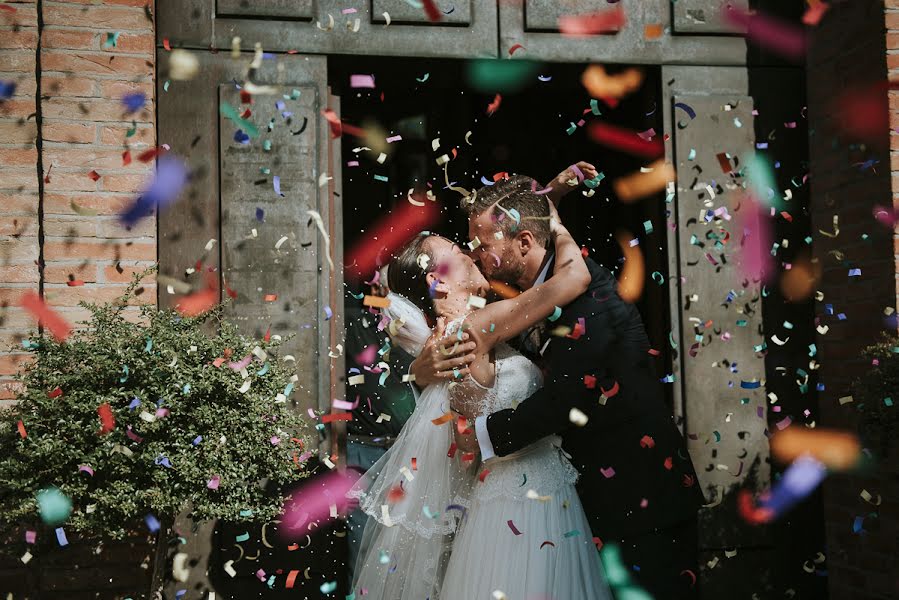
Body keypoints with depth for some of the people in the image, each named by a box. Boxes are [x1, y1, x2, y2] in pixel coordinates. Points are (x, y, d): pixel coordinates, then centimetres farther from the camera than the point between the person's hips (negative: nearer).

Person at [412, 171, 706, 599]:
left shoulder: (584, 287, -20)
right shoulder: (520, 297, 7)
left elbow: (562, 399, -27)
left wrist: (476, 433, -19)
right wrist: (425, 368, -14)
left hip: (643, 496, -8)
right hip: (599, 493, 8)